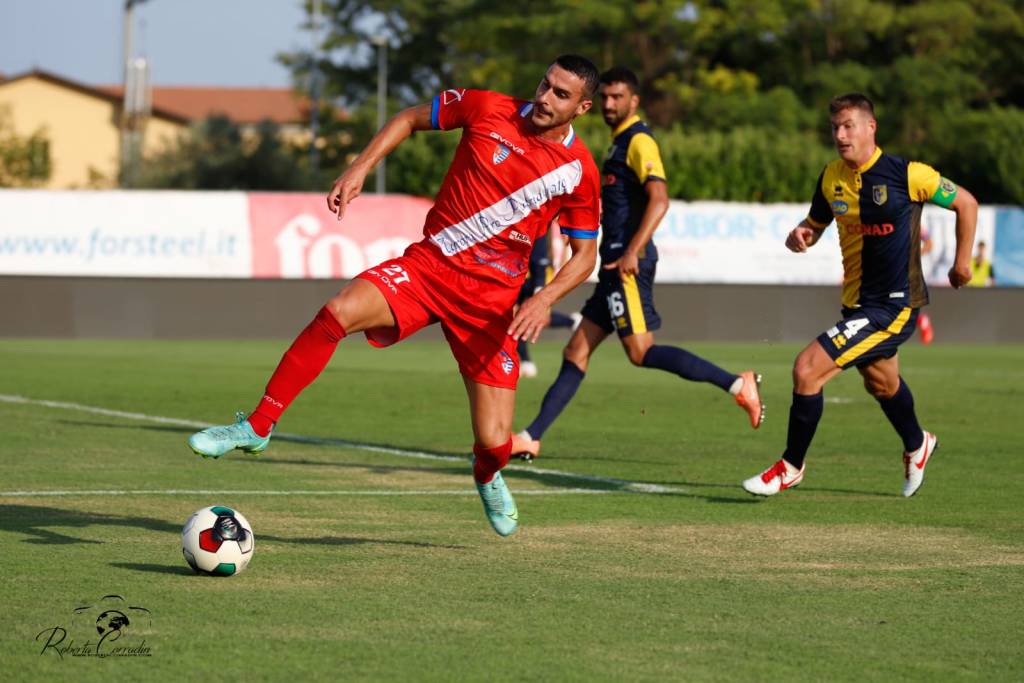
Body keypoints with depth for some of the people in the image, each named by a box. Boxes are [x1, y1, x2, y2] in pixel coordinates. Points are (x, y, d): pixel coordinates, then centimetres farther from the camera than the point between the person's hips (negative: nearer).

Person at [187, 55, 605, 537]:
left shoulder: (579, 171, -5)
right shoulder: (487, 109, -3)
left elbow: (585, 254, 4)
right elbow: (410, 119, 12)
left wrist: (544, 299, -14)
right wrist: (359, 170, -1)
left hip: (490, 297, -1)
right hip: (428, 264, 1)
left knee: (494, 446, -5)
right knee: (336, 314, -28)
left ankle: (487, 478, 37)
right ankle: (256, 428, -17)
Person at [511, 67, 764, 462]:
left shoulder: (638, 141, -10)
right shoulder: (620, 142, 20)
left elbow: (659, 200, -22)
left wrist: (632, 252, -28)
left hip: (628, 262, -10)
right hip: (615, 262, 10)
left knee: (640, 351, -14)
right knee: (576, 353, 8)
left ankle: (737, 384, -15)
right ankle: (530, 438, 10)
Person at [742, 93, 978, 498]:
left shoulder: (907, 174, -16)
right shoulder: (831, 178, 0)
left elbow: (965, 203, -2)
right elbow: (813, 228, 13)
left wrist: (962, 262, 1)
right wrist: (798, 238, -10)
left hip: (894, 305, -7)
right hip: (858, 302, 7)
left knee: (807, 370, -18)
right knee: (882, 384, 30)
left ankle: (790, 468, -1)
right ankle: (916, 446, 60)